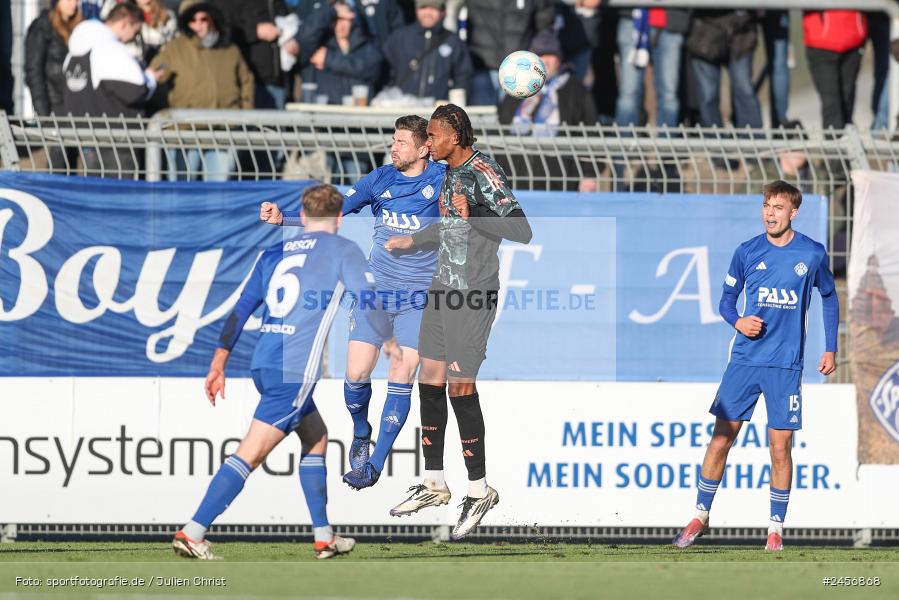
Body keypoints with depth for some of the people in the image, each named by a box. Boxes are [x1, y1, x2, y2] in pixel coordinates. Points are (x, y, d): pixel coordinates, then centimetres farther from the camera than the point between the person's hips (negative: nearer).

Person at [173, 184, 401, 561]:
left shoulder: (275, 254, 17)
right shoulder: (342, 250, 1)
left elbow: (241, 309, 15)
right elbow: (369, 302, -3)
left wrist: (218, 363, 17)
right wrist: (389, 341, 16)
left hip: (264, 365, 7)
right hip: (296, 371, -7)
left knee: (316, 439, 24)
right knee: (250, 454, -11)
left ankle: (324, 537, 26)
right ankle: (192, 533, -19)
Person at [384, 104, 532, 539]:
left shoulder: (484, 173, -16)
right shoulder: (451, 171, 12)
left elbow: (521, 230, -23)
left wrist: (473, 214, -31)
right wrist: (412, 241, 39)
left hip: (473, 294, -9)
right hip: (444, 288, 9)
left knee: (460, 387, -7)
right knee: (430, 380, 9)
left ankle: (479, 490, 4)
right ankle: (434, 485, 18)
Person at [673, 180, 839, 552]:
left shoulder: (812, 254, 0)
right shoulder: (747, 252, 2)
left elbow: (829, 297, 14)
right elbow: (727, 298, 12)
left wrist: (830, 349, 9)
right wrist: (737, 321, -10)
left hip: (786, 366, -1)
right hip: (744, 362, 1)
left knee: (780, 447, 0)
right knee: (721, 438, 0)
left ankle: (776, 528, 11)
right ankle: (701, 517, 12)